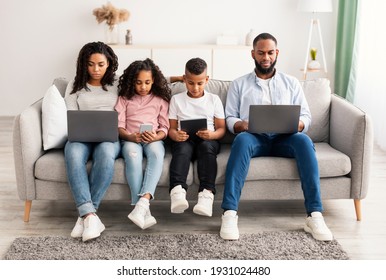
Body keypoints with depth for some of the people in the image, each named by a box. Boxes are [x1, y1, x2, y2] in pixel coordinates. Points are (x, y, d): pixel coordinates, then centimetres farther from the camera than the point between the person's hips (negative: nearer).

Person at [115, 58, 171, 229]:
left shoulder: (161, 99, 16)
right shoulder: (124, 98, 14)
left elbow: (165, 127, 9)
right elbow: (118, 125, 5)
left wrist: (156, 137, -14)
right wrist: (130, 136, -17)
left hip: (153, 140, 1)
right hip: (130, 140, 0)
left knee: (156, 153, -38)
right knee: (132, 154, -38)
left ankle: (143, 202, -51)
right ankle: (144, 209, -45)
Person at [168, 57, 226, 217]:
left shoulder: (214, 99, 14)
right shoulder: (177, 99, 16)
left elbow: (221, 129, 8)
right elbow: (172, 128, 10)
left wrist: (211, 135, -16)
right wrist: (176, 135, -15)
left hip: (208, 140, 0)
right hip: (184, 140, 0)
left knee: (206, 146, -35)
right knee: (182, 149, -34)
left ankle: (207, 192, -49)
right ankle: (177, 190, -53)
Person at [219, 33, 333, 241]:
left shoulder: (291, 83, 21)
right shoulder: (239, 84, 18)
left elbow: (306, 116, 13)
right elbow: (230, 117, 10)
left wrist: (296, 125, -12)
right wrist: (241, 126, -15)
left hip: (283, 138, 1)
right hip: (254, 138, -1)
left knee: (304, 141, -33)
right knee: (241, 139, -37)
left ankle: (315, 215, -36)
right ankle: (229, 213, -42)